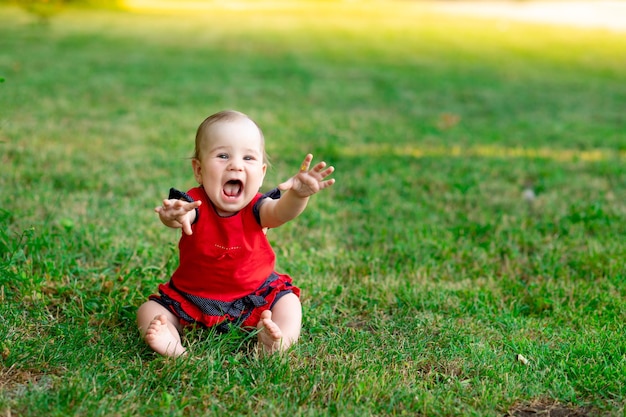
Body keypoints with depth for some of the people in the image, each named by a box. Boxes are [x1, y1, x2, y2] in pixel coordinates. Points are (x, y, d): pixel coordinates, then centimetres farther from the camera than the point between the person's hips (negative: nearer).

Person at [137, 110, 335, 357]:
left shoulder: (255, 208, -16)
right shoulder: (196, 204, -19)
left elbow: (281, 211, -37)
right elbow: (183, 213, -42)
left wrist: (298, 195, -61)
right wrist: (172, 216, -69)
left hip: (254, 295, 1)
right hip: (191, 298, -1)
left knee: (288, 301, -15)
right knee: (149, 312, -15)